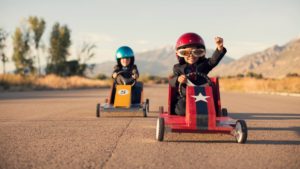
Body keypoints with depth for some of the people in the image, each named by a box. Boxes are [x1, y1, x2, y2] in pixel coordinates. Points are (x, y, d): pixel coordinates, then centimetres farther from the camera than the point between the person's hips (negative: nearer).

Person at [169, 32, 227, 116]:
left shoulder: (203, 65, 13)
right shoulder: (178, 68, 12)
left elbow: (214, 60, -6)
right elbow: (171, 81, 1)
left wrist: (219, 48, -26)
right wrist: (178, 79, -24)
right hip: (184, 98, -1)